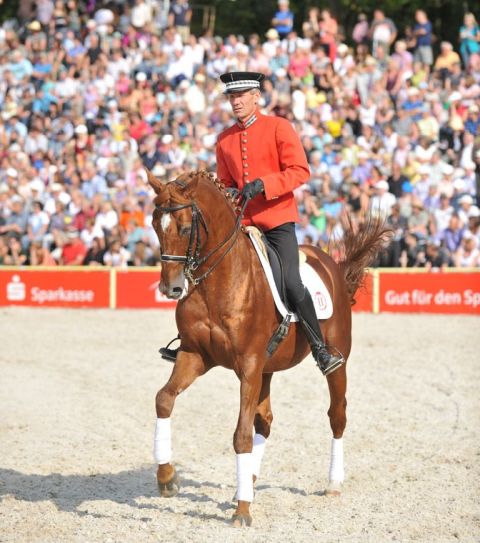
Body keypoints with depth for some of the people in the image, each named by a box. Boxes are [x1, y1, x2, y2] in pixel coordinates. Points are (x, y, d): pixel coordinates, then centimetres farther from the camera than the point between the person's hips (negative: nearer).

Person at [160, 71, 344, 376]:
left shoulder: (279, 128, -4)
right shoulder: (225, 140, 11)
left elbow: (300, 171, -11)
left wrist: (262, 185, -23)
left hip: (277, 220, -5)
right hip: (240, 222, 5)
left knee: (290, 282, -18)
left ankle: (321, 349, -9)